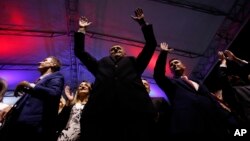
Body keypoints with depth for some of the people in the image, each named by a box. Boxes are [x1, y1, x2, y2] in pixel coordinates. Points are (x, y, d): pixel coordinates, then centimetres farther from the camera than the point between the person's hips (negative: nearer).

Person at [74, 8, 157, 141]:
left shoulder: (133, 63, 30)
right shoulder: (101, 64, 32)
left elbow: (151, 45, 29)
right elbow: (79, 51, 33)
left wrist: (143, 23, 29)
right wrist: (82, 29, 36)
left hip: (134, 110, 0)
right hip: (101, 111, 1)